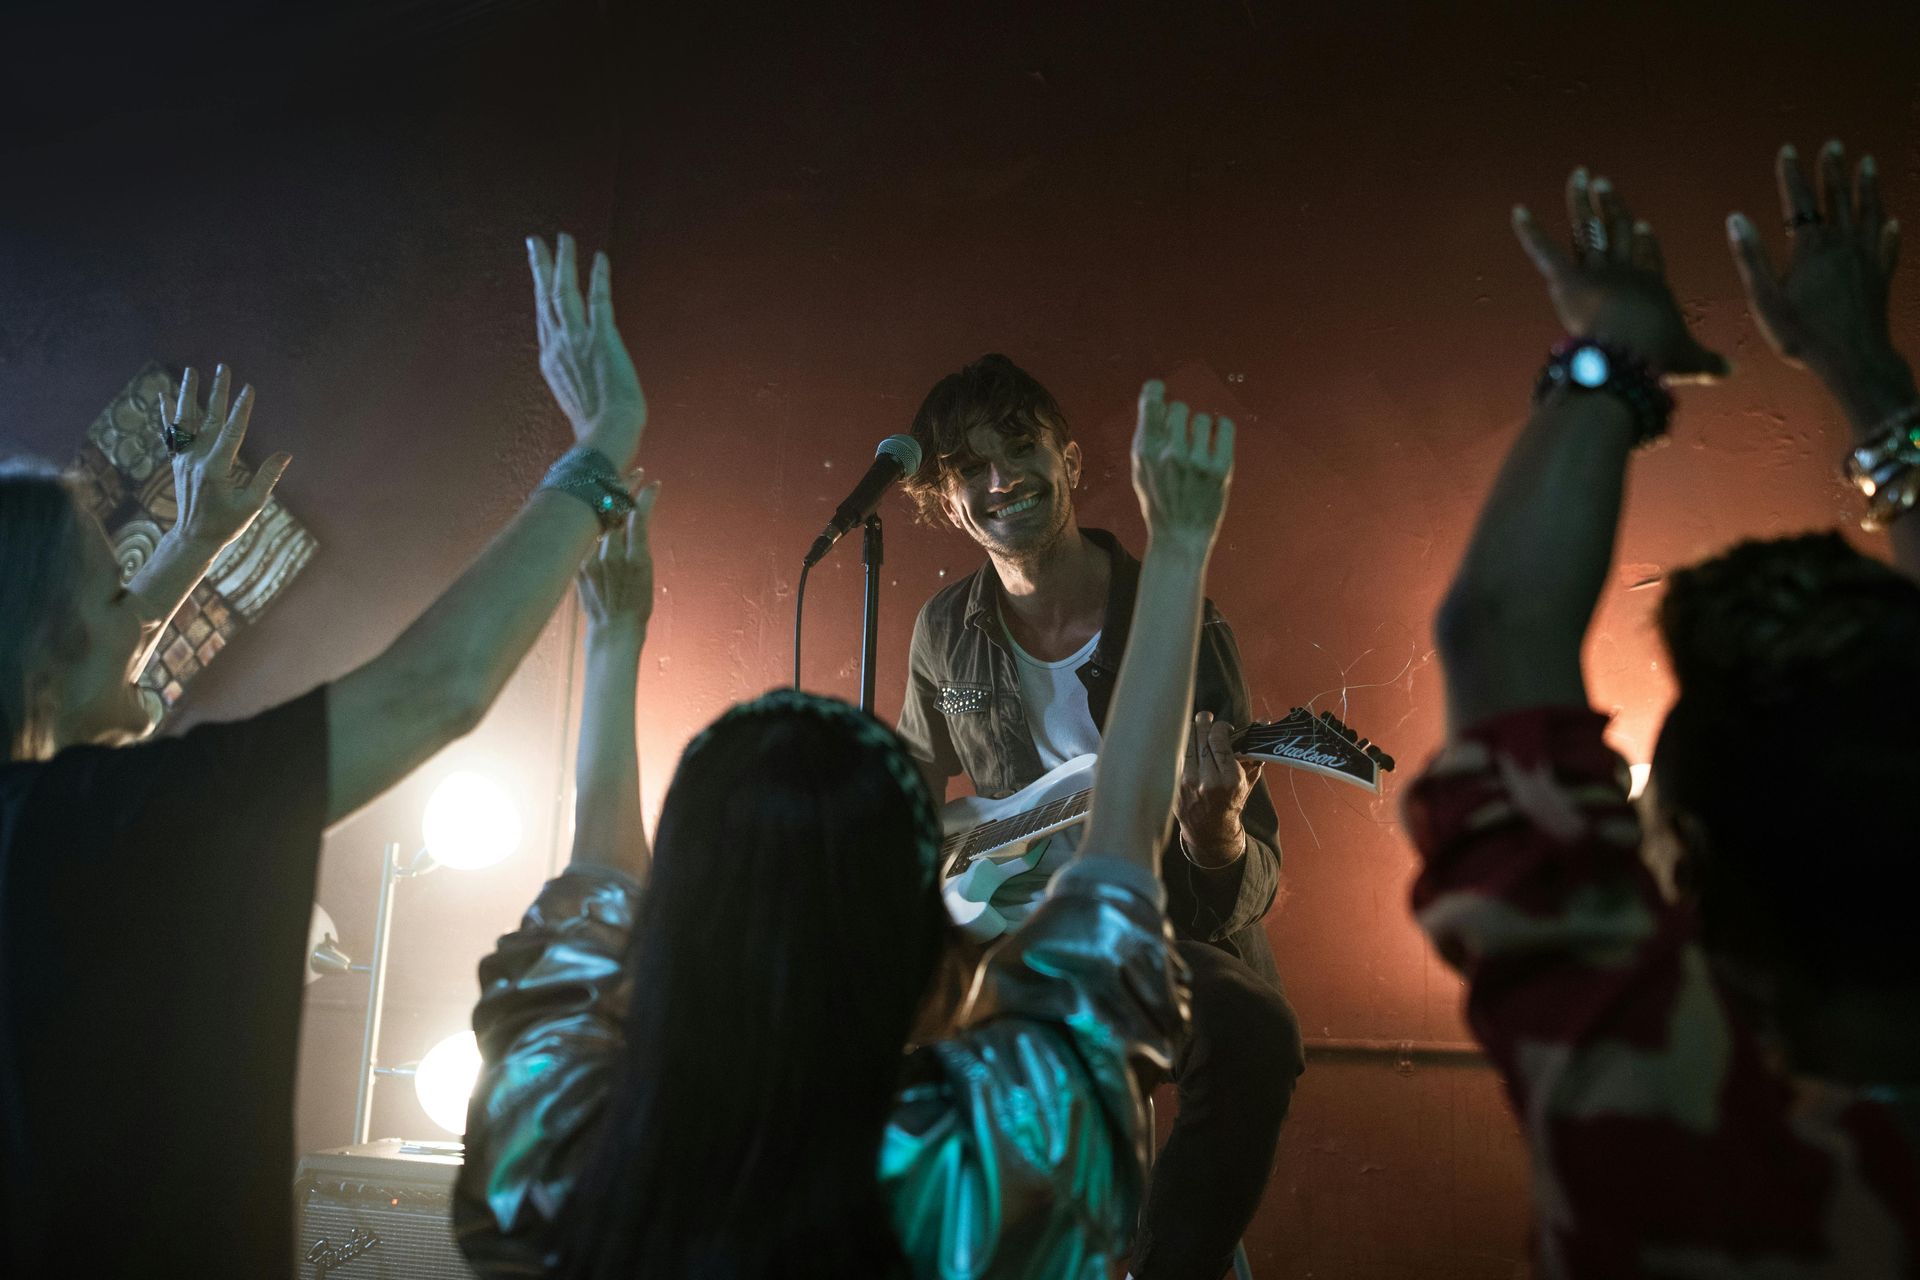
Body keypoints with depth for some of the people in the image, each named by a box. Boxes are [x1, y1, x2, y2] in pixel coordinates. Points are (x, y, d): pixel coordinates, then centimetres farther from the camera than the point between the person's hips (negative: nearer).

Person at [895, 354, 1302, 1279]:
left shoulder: (1180, 626, -14)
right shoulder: (948, 632, 0)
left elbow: (1248, 892, -15)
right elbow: (916, 775, 23)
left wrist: (1213, 833, -38)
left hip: (1164, 933, -4)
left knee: (1252, 1035, -35)